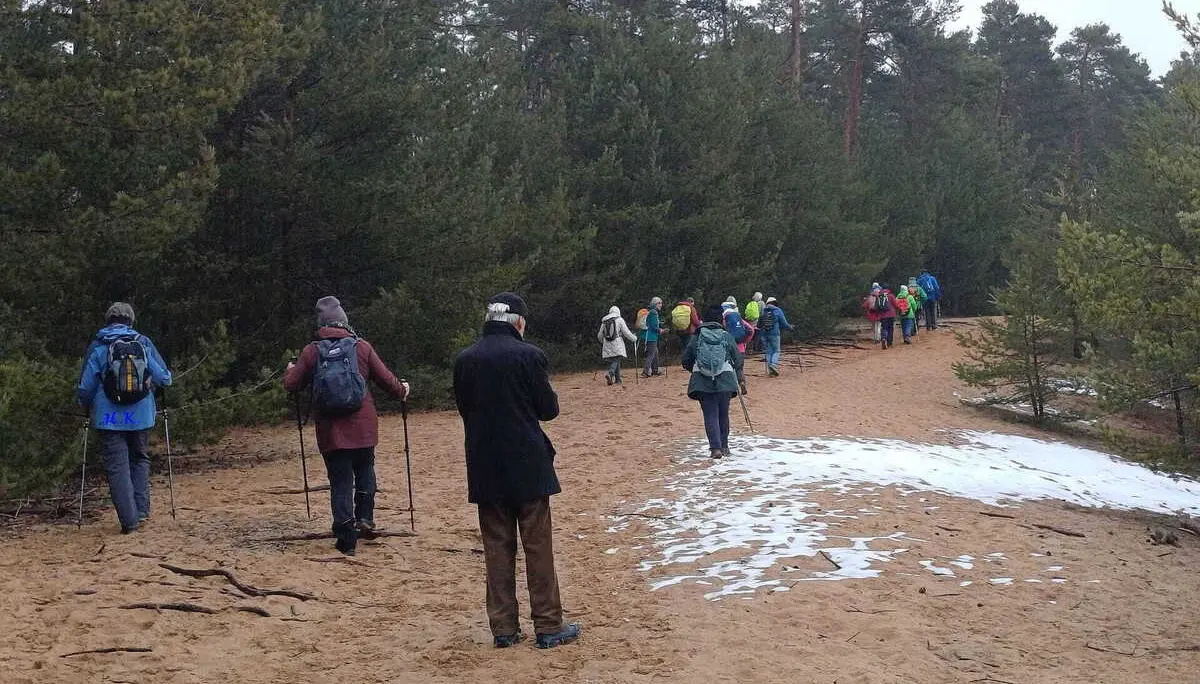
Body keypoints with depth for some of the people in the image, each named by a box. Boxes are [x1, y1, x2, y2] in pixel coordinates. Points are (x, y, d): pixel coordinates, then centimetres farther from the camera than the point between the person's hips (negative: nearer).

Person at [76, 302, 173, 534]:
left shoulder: (98, 346, -3)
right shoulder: (144, 343, 1)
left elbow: (85, 387, -3)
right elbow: (165, 378, 1)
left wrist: (86, 407, 17)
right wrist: (149, 385, 23)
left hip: (110, 418, -2)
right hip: (141, 416, 2)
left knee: (117, 467, 2)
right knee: (139, 458, 21)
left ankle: (129, 519, -4)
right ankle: (141, 509, 11)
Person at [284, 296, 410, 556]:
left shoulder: (311, 351, -2)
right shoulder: (362, 347, -1)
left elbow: (291, 384, 2)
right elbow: (386, 379, 2)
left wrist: (291, 370, 25)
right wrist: (402, 390, 23)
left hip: (330, 430, 0)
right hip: (362, 427, 0)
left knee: (340, 481, 4)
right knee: (365, 471, 24)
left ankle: (346, 539, 2)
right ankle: (365, 518, 13)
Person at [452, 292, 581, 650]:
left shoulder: (465, 360, 1)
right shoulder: (528, 355, -11)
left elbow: (464, 408, 10)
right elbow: (549, 409, -5)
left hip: (485, 468, 4)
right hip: (527, 465, -3)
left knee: (497, 547, 10)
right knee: (538, 546, 4)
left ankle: (504, 628, 13)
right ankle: (548, 626, 8)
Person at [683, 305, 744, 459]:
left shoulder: (697, 337, 1)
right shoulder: (727, 337, -1)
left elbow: (686, 361, 5)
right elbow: (738, 360, 3)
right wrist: (737, 377, 22)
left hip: (703, 382, 0)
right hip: (725, 380, 0)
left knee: (710, 415, 2)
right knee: (723, 414, 15)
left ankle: (716, 448, -10)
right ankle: (724, 446, 24)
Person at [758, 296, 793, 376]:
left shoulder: (762, 311, 9)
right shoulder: (778, 311, 0)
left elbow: (759, 325, 11)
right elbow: (784, 324, 1)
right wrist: (790, 327, 19)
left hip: (764, 334, 4)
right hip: (774, 334, -4)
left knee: (769, 352, 11)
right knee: (776, 351, 7)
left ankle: (770, 370, 6)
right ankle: (774, 364, -17)